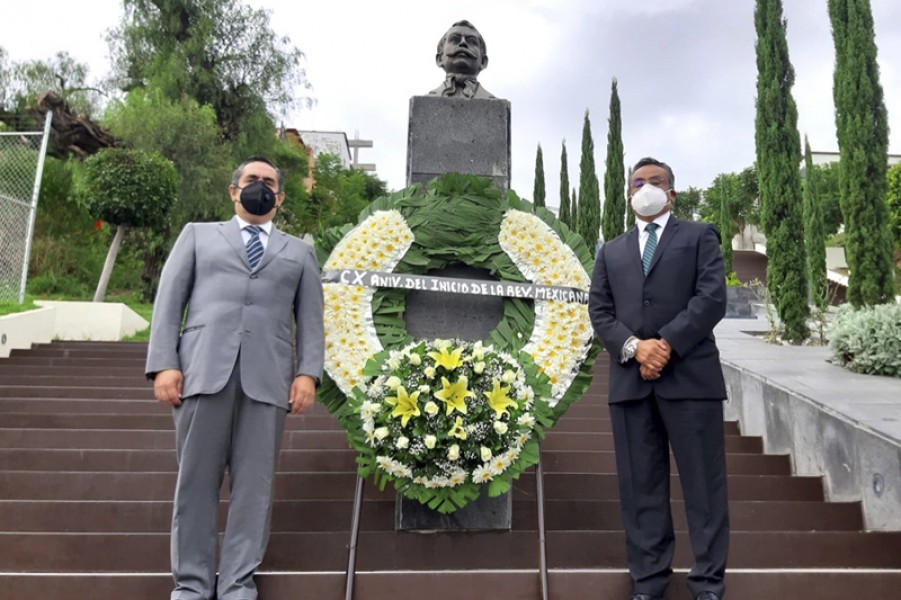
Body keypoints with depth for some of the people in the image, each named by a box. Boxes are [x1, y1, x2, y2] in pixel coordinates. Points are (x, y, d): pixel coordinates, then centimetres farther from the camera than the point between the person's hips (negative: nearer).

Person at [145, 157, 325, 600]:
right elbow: (169, 300, 10)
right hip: (203, 370, 0)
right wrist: (164, 363, -3)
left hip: (268, 376, 1)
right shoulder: (198, 235, 20)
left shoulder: (299, 252, 22)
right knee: (195, 480, 3)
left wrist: (308, 372, -2)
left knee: (254, 484, 0)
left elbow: (310, 318, 13)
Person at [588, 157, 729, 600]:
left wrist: (667, 344, -13)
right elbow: (599, 312, 8)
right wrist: (634, 347, -9)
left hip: (690, 376, -2)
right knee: (640, 488, 6)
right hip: (630, 381, 3)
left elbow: (712, 297, -3)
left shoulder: (699, 236, 11)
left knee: (703, 485, 3)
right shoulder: (611, 251, 20)